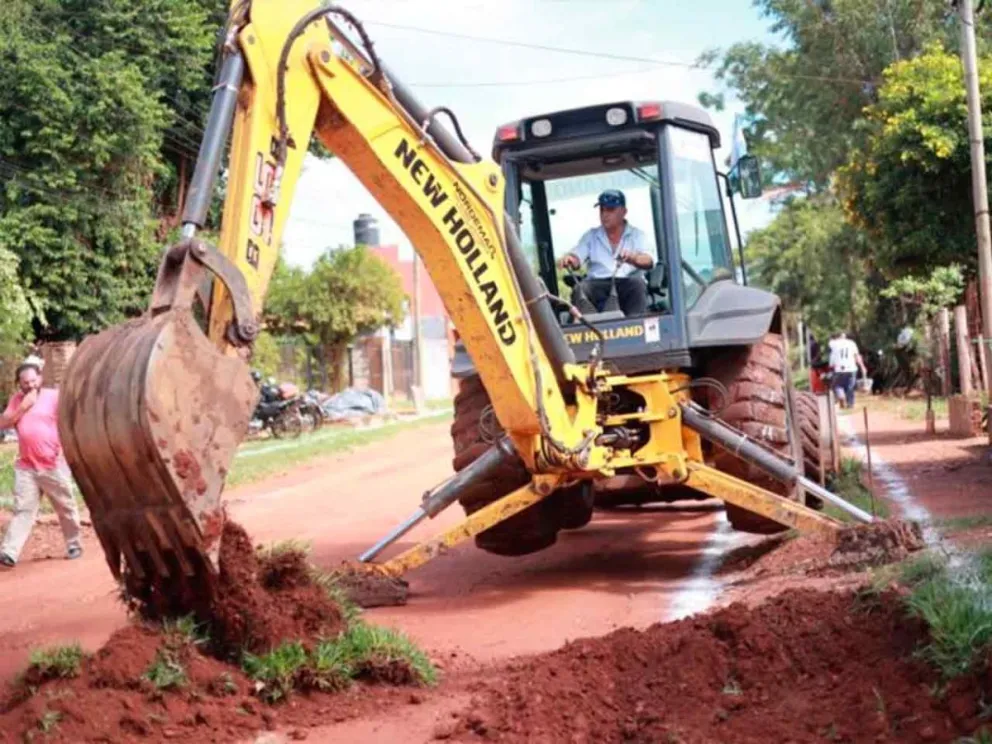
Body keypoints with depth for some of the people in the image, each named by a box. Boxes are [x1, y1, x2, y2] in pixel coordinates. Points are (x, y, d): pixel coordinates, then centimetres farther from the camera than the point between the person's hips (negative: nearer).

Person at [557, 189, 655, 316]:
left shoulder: (636, 235, 13)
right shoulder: (591, 236, 21)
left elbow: (648, 261, -5)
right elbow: (577, 257, 5)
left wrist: (633, 258, -30)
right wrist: (569, 259, -22)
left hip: (628, 283, -1)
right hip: (598, 284, 1)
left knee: (637, 284, -34)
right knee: (581, 289, -30)